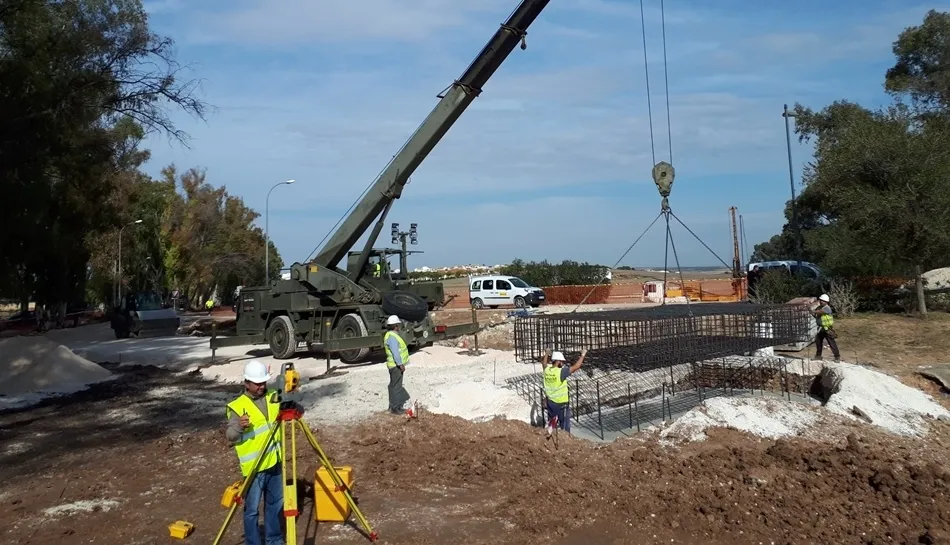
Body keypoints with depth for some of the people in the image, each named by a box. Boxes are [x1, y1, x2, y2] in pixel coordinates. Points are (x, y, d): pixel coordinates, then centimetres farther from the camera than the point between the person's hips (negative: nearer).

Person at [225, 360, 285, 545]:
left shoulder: (274, 398, 4)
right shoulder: (238, 406, -10)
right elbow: (230, 437, -13)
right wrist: (239, 427, -34)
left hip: (275, 462, 5)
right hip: (254, 466, -5)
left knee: (275, 504, 17)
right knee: (252, 509, 1)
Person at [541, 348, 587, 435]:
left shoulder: (546, 370, -5)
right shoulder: (561, 372, -24)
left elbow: (544, 363, 19)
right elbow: (576, 367, -22)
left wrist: (546, 354, 36)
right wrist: (583, 355, -11)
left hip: (550, 402, 6)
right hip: (561, 403, -6)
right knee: (565, 425, 9)